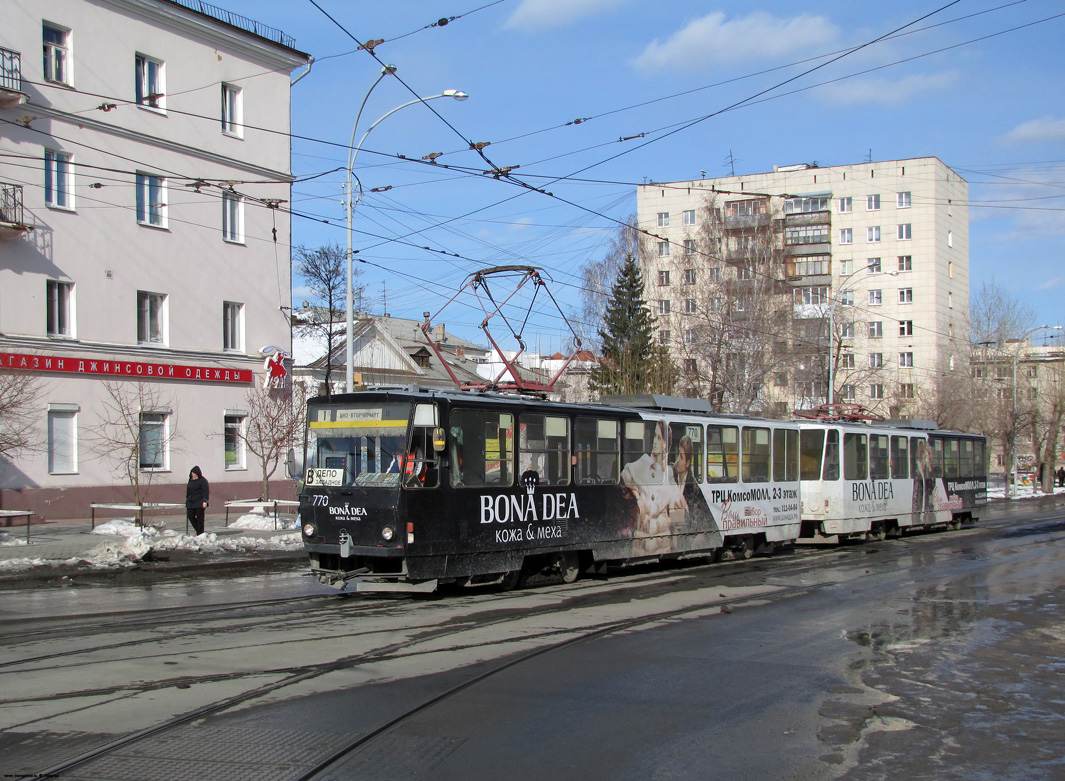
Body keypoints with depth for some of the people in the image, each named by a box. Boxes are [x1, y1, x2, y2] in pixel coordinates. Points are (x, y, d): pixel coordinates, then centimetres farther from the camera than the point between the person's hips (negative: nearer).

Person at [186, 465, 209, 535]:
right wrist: (187, 500, 18)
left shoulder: (202, 480, -6)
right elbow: (188, 491, 21)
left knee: (200, 518, -2)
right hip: (191, 503, 7)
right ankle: (198, 530, 18)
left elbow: (206, 491, -11)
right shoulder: (191, 480, 14)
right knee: (190, 516, 2)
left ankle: (200, 533, 4)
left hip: (199, 502, -6)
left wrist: (205, 501, -19)